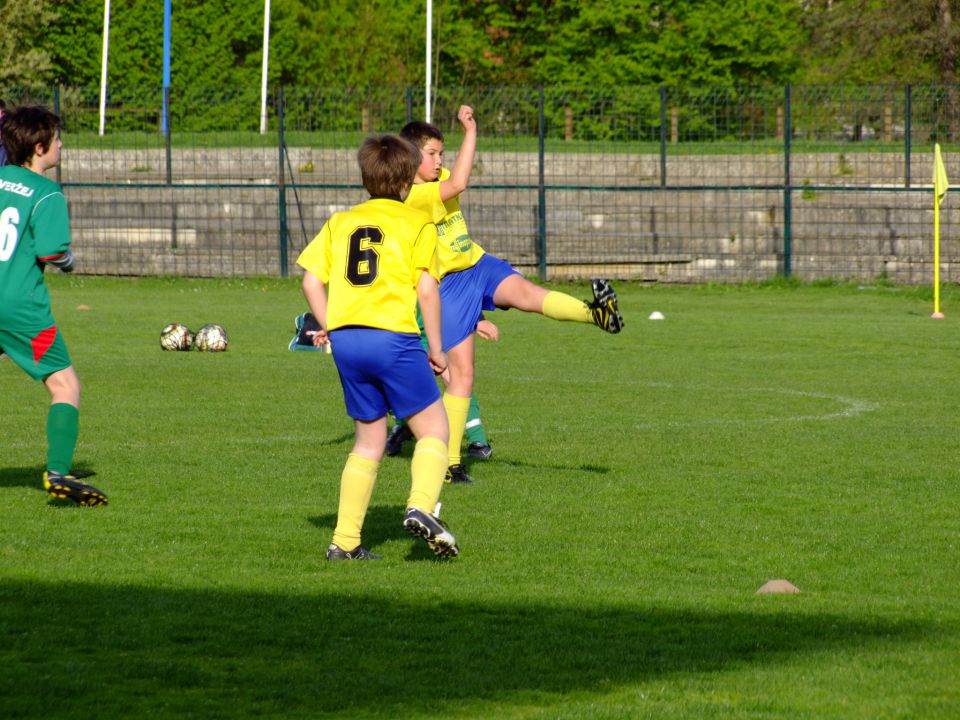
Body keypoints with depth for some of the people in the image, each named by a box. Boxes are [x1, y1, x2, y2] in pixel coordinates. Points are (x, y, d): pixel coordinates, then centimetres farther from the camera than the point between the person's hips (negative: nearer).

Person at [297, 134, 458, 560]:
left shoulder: (340, 223, 15)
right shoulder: (417, 224, 2)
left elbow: (311, 280, 8)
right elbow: (427, 289, -4)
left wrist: (328, 327, 18)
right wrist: (436, 349, 2)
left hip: (345, 337, 5)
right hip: (393, 336, -5)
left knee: (369, 440, 14)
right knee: (433, 429, 4)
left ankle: (345, 541, 10)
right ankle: (421, 507, -20)